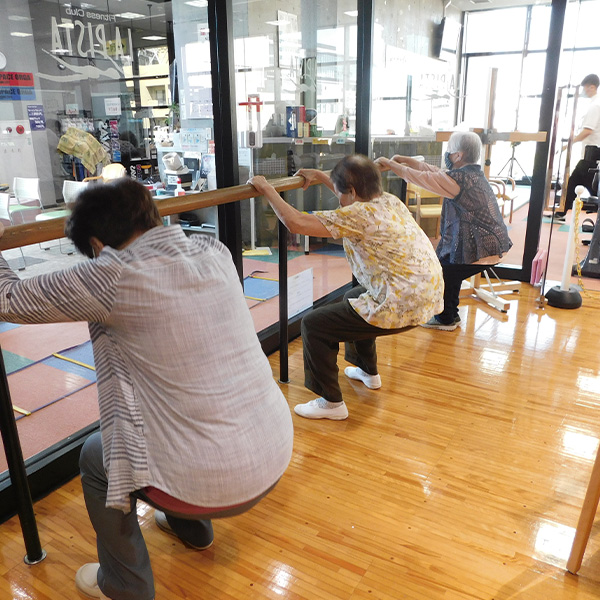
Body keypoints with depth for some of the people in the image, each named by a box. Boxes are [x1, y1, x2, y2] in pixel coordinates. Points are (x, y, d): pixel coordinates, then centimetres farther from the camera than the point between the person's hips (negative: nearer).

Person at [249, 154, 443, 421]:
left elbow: (295, 222, -21)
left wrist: (266, 189, -7)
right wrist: (321, 176, 33)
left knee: (313, 325, -2)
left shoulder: (359, 216, -18)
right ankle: (368, 372, 48)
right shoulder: (390, 200, 8)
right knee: (353, 298, 35)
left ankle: (332, 402, 9)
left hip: (401, 308, -10)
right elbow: (356, 196, 32)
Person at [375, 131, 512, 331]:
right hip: (494, 243, 9)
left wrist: (388, 163, -3)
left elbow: (419, 177, -15)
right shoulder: (472, 173, 9)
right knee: (448, 270, 23)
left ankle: (445, 319, 21)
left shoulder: (459, 179, -19)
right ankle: (451, 314, 34)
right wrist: (404, 160, 11)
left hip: (480, 249, -9)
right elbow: (433, 171, 14)